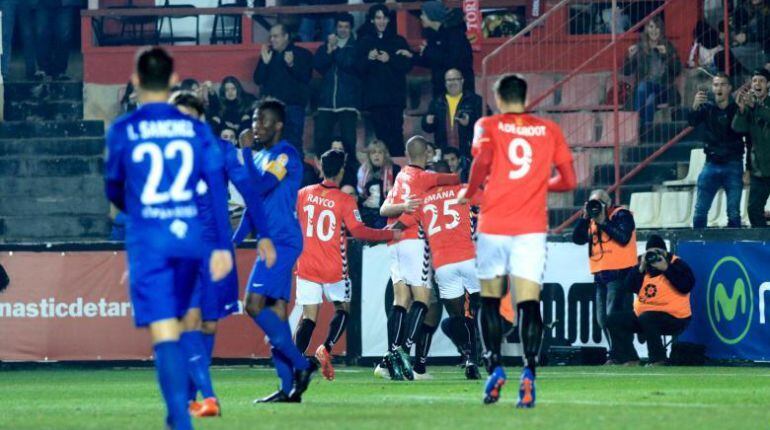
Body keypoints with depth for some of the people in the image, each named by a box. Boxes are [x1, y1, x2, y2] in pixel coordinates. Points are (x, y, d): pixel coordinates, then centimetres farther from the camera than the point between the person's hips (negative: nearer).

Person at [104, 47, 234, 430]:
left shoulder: (122, 131, -2)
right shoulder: (196, 129, 3)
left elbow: (114, 190, 10)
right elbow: (216, 188, -1)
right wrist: (222, 245, -1)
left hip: (147, 240, -3)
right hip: (190, 238, 3)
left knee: (164, 333, -8)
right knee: (176, 323, 22)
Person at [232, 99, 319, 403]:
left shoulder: (286, 156, -11)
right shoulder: (261, 157, 19)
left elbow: (258, 188, -23)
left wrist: (244, 153, -15)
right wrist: (235, 239, 21)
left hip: (281, 241, -10)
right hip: (273, 242, 10)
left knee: (255, 305, -16)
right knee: (276, 310, 6)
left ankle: (300, 364, -11)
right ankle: (289, 387, 4)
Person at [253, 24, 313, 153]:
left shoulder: (302, 54, 4)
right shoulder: (268, 54, 14)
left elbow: (306, 78, -8)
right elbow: (258, 80, 8)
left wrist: (291, 65, -22)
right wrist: (264, 63, -7)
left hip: (293, 105, -4)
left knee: (293, 143, -10)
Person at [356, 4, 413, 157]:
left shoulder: (398, 41, 11)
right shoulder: (365, 42, 11)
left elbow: (407, 65, 2)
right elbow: (358, 67, 3)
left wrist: (390, 59, -12)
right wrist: (369, 58, -16)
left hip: (395, 96, 0)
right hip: (374, 97, 0)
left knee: (396, 133, -11)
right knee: (381, 134, -4)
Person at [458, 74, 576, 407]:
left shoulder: (488, 126, 4)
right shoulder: (549, 130, 10)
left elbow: (482, 160, -16)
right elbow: (569, 180, 9)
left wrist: (469, 192, 1)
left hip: (493, 226, -1)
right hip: (531, 229, 1)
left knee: (490, 303, 14)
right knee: (529, 305, -5)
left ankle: (495, 369, 3)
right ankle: (528, 374, -23)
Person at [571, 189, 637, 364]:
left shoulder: (621, 215, -3)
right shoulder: (592, 221, 18)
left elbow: (624, 237, -18)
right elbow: (577, 238, 9)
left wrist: (603, 222, -14)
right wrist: (585, 218, -2)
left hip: (620, 273, -8)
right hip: (600, 276, 8)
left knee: (613, 316, -16)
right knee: (603, 319, 8)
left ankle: (617, 355, -16)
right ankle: (617, 355, 14)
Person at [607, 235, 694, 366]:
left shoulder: (676, 264, -5)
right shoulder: (644, 265, 11)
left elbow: (687, 285, -22)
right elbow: (630, 287, 1)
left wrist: (666, 268, -22)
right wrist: (641, 268, -11)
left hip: (673, 317, -7)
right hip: (642, 314, 7)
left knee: (646, 319, -36)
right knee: (615, 320, -3)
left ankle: (658, 361, -25)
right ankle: (630, 360, -7)